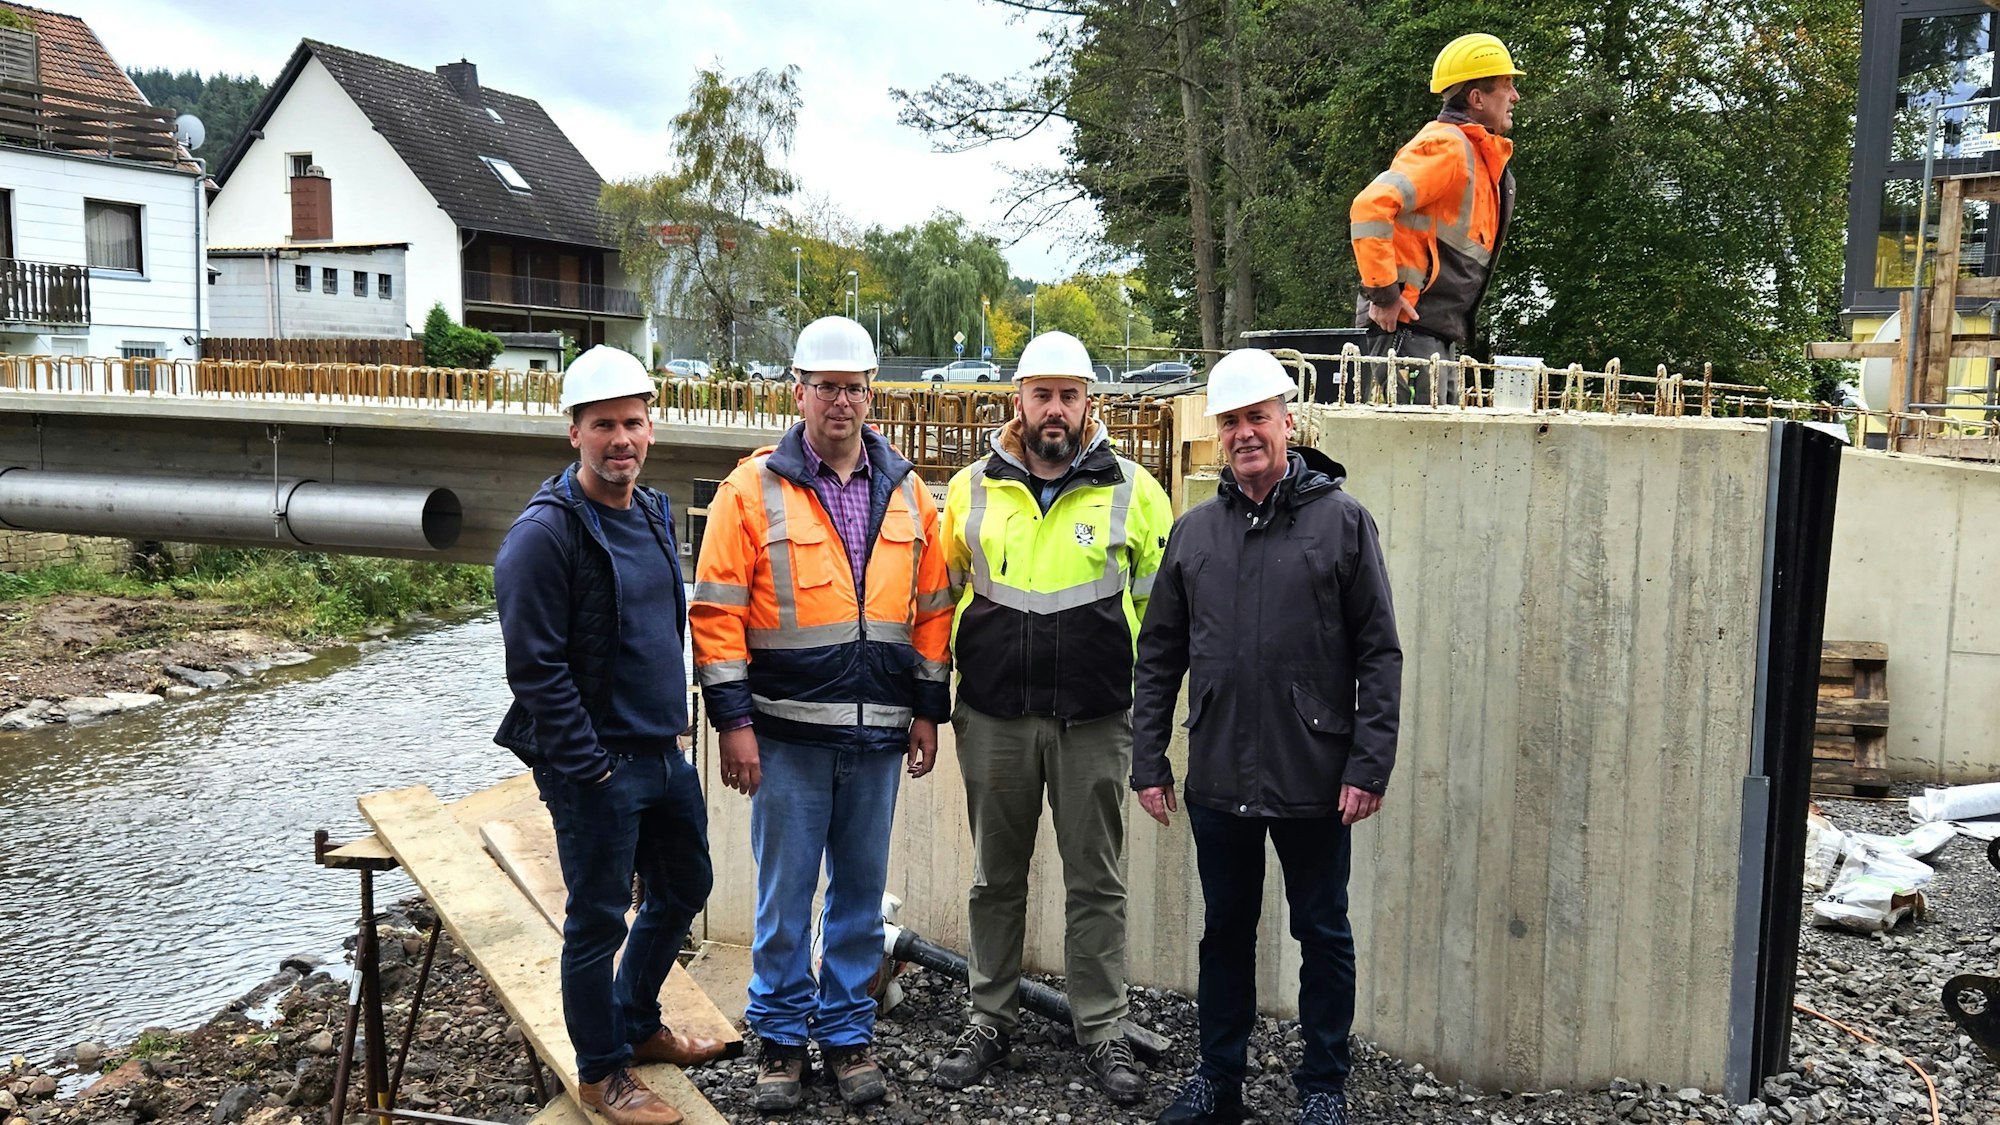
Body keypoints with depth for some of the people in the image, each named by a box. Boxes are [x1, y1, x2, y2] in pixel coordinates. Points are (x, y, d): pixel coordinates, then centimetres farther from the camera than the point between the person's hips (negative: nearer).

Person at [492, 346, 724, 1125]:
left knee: (683, 889, 20)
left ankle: (636, 1024, 41)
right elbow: (535, 667, -19)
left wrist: (673, 725, 16)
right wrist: (589, 765, -18)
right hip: (597, 768, -8)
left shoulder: (652, 514, 9)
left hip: (665, 755, 8)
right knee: (598, 920, 5)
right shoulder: (545, 534, -17)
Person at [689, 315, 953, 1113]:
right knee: (785, 892, 6)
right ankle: (781, 1037, 23)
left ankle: (848, 1033, 27)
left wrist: (928, 709, 8)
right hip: (787, 732, -3)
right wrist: (733, 721, -10)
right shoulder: (753, 488, -4)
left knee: (861, 891, 13)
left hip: (877, 732, 3)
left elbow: (932, 610, 11)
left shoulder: (906, 492, 7)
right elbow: (716, 613, -6)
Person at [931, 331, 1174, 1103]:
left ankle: (1101, 1031, 20)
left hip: (1094, 722, -1)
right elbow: (939, 590, 14)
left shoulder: (1133, 489, -1)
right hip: (993, 719, 2)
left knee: (1096, 883, 8)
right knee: (996, 878, 13)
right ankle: (990, 1020, 27)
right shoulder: (972, 488, 4)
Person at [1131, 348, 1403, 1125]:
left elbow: (1379, 654, -5)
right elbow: (1159, 656, 9)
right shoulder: (1195, 531, 6)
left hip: (1315, 783, -3)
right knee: (1225, 931, 16)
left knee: (1323, 936, 11)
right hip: (1218, 781, 3)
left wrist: (1369, 763, -10)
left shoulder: (1342, 521, -4)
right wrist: (1149, 760, 5)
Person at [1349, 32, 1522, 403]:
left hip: (1441, 336, 10)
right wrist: (1384, 293, -23)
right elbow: (1371, 206, -25)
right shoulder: (1447, 146, -12)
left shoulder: (1481, 156, 19)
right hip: (1406, 327, -10)